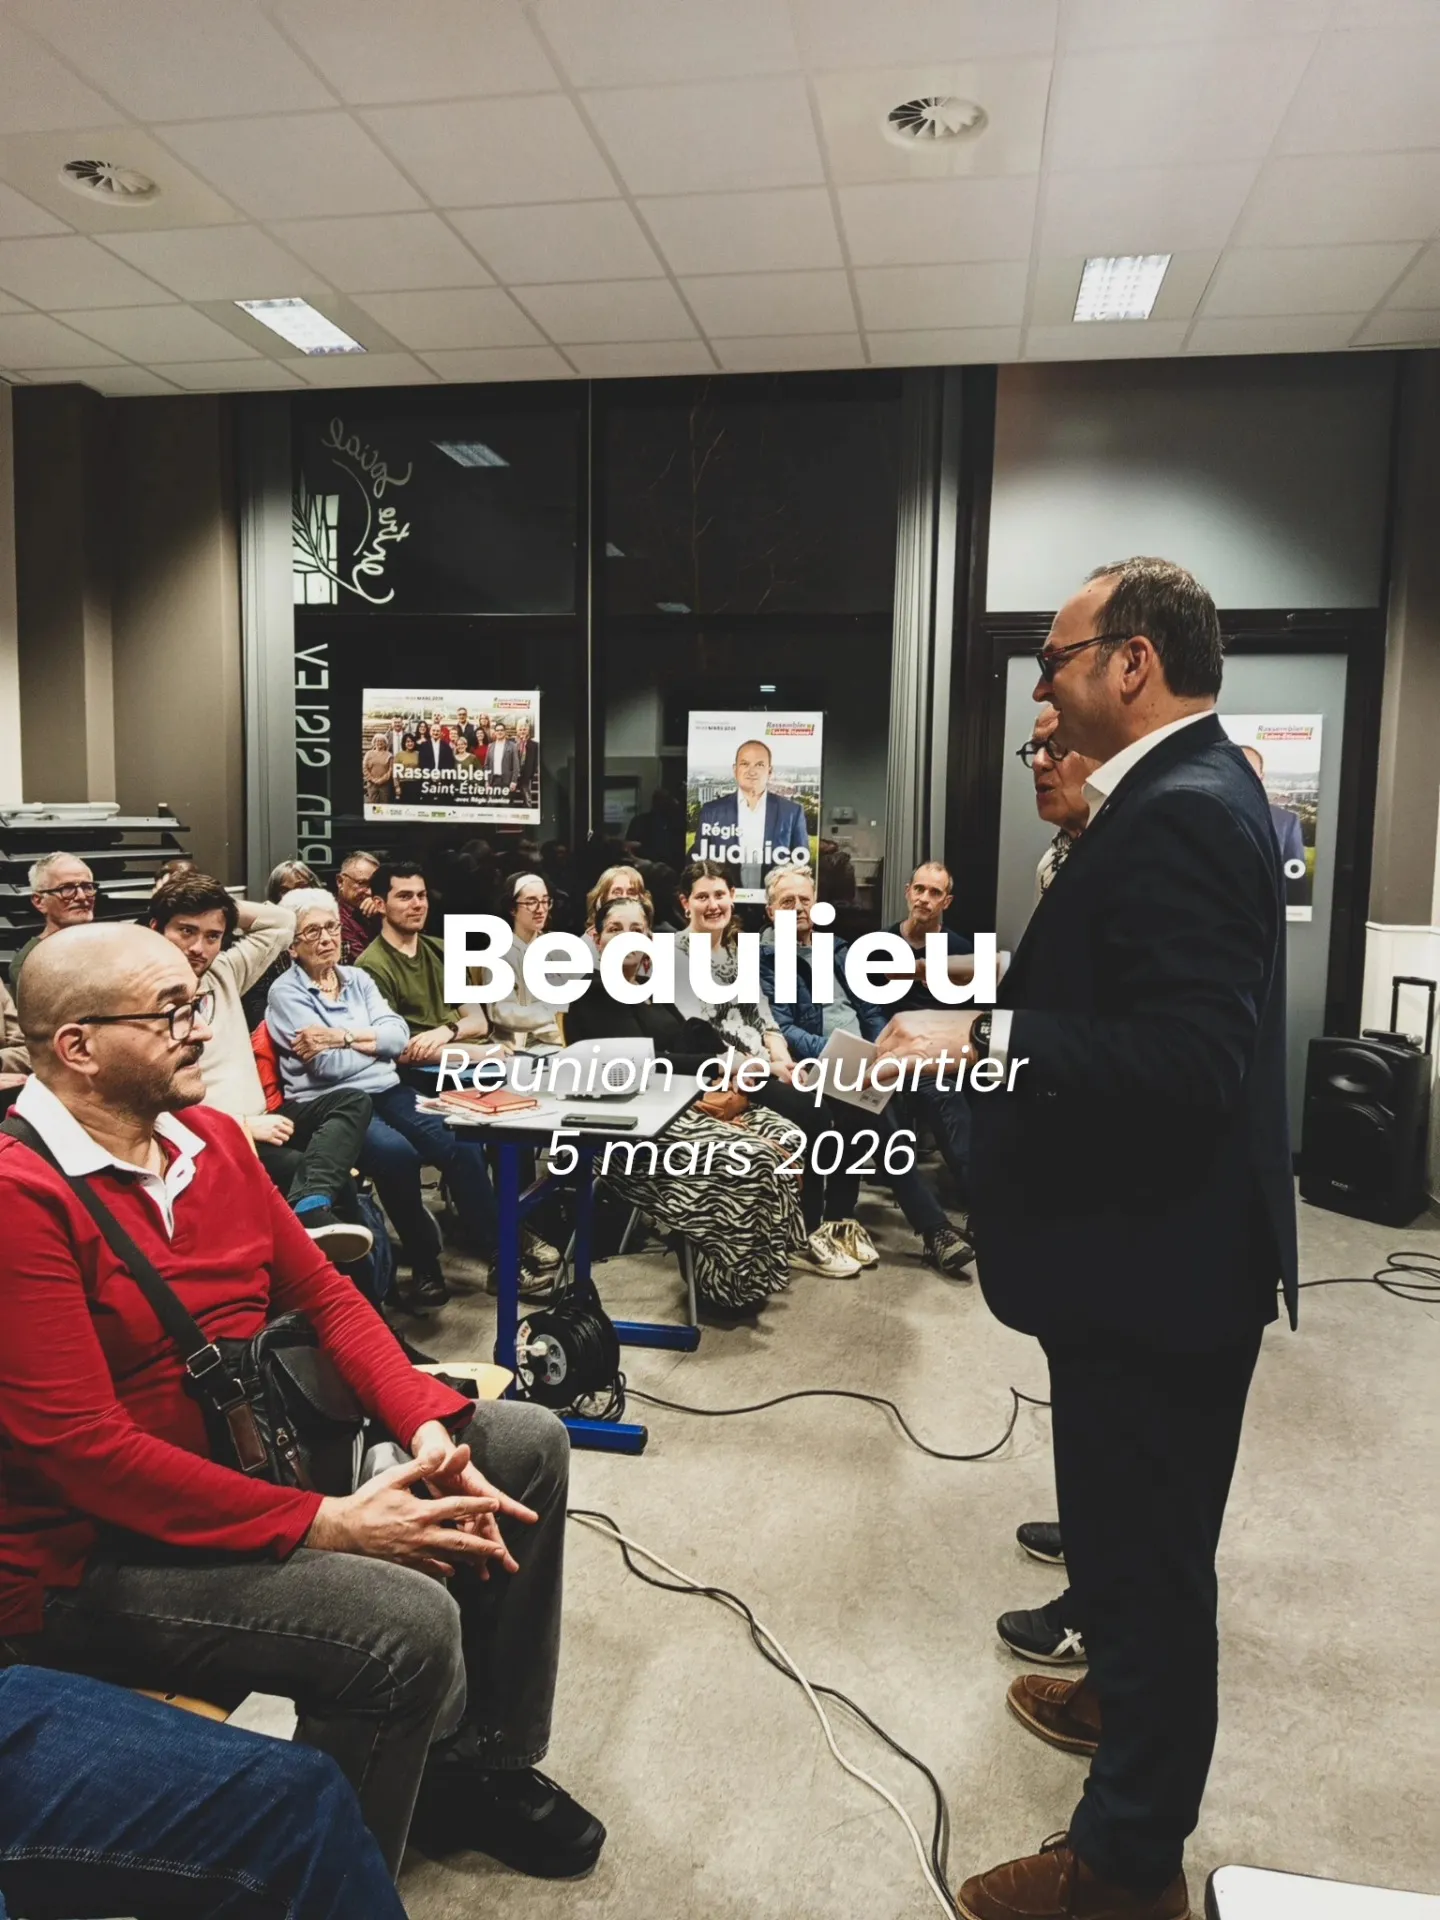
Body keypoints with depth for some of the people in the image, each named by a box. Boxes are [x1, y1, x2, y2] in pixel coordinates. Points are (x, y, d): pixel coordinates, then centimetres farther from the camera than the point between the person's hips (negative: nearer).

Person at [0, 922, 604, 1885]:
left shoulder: (212, 1136, 3)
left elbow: (325, 1293, 6)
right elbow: (82, 1450, -25)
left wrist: (431, 1427, -10)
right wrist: (325, 1525, -25)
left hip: (256, 1455, 9)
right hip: (101, 1554, -8)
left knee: (526, 1443, 5)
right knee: (410, 1624, -29)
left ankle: (478, 1758, 20)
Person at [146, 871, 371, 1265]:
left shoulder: (224, 975, 14)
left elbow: (281, 921, 20)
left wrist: (224, 907, 9)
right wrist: (244, 1124, -17)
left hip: (257, 1124, 8)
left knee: (351, 1101, -16)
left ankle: (310, 1209, -38)